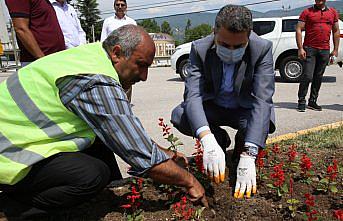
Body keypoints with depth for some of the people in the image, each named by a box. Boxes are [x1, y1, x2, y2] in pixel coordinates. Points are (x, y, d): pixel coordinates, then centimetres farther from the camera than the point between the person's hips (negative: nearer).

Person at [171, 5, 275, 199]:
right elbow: (193, 94, -32)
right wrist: (208, 142, -49)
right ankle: (220, 140, 6)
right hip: (213, 108, 1)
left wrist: (248, 157, -43)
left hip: (245, 109, -1)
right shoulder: (200, 48, -22)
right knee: (179, 116, -23)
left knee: (264, 123, -32)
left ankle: (241, 150, 5)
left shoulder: (263, 49, -24)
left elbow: (262, 101, -32)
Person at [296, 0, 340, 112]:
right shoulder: (307, 12, 2)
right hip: (310, 49, -4)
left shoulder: (333, 12, 14)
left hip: (325, 50, 4)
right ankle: (301, 101, 0)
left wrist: (335, 50, 10)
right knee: (307, 76, -10)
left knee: (318, 77, 8)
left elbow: (336, 31, 17)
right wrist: (300, 48, -12)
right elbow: (299, 30, -3)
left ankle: (312, 101, 17)